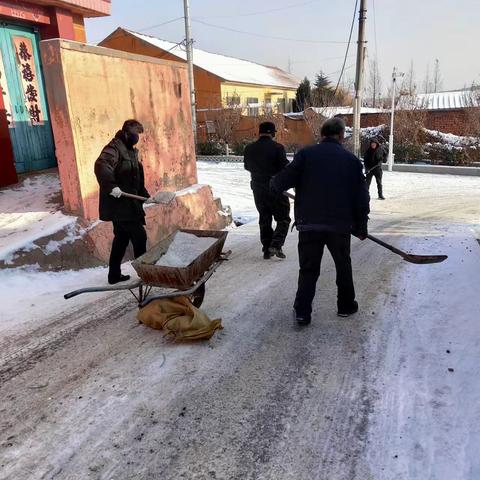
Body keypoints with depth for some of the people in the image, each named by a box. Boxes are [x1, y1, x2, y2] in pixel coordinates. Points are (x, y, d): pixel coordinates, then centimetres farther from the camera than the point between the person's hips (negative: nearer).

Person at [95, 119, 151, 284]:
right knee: (139, 236, -5)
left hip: (127, 204, 10)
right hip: (119, 204, -10)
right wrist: (111, 186, -40)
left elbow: (136, 180, 22)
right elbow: (101, 165, -31)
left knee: (122, 238, 15)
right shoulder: (115, 147, -13)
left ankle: (114, 275, 25)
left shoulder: (130, 150, 18)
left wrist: (146, 196, 14)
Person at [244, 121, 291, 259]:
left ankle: (266, 249, 17)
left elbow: (247, 167, 14)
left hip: (258, 189, 5)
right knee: (283, 218, 7)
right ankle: (276, 245, -9)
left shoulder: (249, 149, 1)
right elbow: (285, 168, -13)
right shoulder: (277, 148, -14)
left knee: (264, 219, 15)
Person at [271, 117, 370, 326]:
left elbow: (282, 181, -8)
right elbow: (361, 197, 4)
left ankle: (302, 312, 5)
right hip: (340, 224, 1)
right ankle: (346, 305, 33)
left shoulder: (306, 154, -2)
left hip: (309, 223, -1)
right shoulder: (351, 159, 5)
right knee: (343, 266, 21)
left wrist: (274, 183, 16)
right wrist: (361, 227, 13)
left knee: (308, 269, 9)